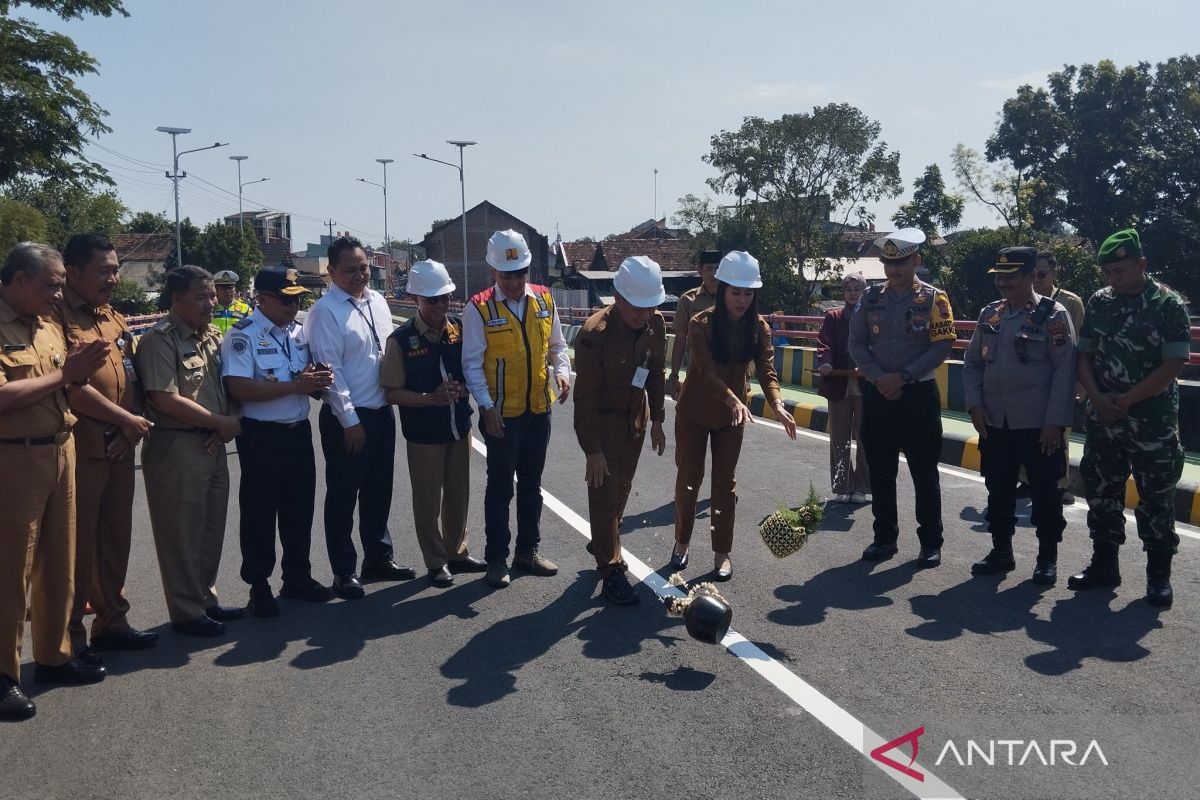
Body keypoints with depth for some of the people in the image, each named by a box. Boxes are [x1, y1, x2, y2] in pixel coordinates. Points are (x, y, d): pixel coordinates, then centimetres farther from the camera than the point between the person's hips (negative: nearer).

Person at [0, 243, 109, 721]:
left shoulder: (48, 327, 12)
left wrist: (79, 371, -3)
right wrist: (63, 374, -16)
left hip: (60, 452, 8)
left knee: (59, 561, 15)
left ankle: (53, 655, 29)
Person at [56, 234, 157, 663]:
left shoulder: (116, 319, 14)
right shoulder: (57, 318, -11)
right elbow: (71, 387, -19)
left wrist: (134, 427, -3)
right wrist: (126, 419, -11)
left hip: (120, 446, 7)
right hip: (80, 446, -7)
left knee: (115, 537, 15)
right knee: (77, 543, 0)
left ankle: (111, 622, 28)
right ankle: (70, 637, 12)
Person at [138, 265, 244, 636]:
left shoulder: (212, 336, 11)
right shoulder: (159, 340, -13)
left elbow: (224, 386, 19)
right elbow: (166, 400, -21)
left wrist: (228, 423, -1)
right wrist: (221, 422, -13)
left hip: (213, 445, 8)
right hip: (176, 448, -8)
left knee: (212, 528, 16)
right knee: (182, 533, 2)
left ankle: (206, 599, 29)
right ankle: (187, 612, 13)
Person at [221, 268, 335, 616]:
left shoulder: (299, 331, 11)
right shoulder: (243, 335, -12)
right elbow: (239, 388, -23)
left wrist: (317, 380, -3)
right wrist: (295, 385, -23)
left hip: (299, 430, 7)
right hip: (262, 435, -7)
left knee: (299, 507, 15)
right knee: (260, 511, 3)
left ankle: (297, 577, 30)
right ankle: (258, 587, 15)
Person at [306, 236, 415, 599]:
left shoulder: (377, 301, 8)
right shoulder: (325, 311, -13)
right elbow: (330, 370, -16)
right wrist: (350, 421, -16)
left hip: (382, 412, 7)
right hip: (346, 419, -7)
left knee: (379, 491, 17)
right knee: (343, 497, 5)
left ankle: (378, 558, 32)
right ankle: (344, 572, 16)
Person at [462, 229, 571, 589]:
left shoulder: (544, 300, 2)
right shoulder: (480, 309, -12)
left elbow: (557, 345, 12)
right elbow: (472, 363, -11)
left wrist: (562, 372, -8)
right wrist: (486, 407, -18)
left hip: (539, 410, 5)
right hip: (501, 413, -4)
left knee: (531, 484, 16)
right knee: (500, 488, 6)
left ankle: (528, 550, 30)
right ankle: (497, 559, 18)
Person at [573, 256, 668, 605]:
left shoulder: (655, 325, -8)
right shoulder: (594, 333, -26)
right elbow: (586, 396, -22)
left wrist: (656, 421, 7)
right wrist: (593, 450, -21)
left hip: (636, 420, 6)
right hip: (603, 422, -6)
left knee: (622, 488, 19)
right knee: (604, 494, -2)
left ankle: (603, 543, 41)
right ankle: (611, 571, 6)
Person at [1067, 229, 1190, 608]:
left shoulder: (1169, 305, -8)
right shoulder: (1098, 302, 6)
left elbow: (1173, 365, -12)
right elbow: (1084, 355, 8)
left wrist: (1126, 400, -15)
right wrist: (1096, 397, -8)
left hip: (1153, 421, -5)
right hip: (1102, 420, 5)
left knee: (1155, 499, 3)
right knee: (1101, 493, 11)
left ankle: (1159, 575, 15)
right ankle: (1104, 565, 24)